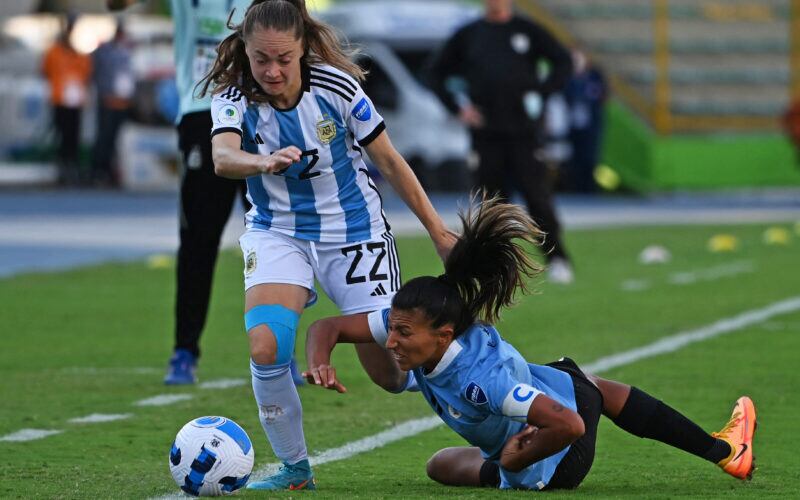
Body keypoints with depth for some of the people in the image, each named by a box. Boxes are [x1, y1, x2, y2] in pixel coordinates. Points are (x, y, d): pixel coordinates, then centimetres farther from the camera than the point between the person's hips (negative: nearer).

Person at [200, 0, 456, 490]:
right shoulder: (233, 98, -17)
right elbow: (223, 157, -38)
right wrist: (265, 162, -61)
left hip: (355, 232, -1)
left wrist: (439, 231, 1)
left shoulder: (335, 87, -18)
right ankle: (295, 468, -3)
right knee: (266, 348, -24)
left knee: (388, 370, -1)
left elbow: (390, 161, -5)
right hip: (277, 233, 1)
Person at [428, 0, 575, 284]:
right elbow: (437, 73, 17)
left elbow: (563, 62, 8)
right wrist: (458, 107, 4)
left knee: (537, 197, -7)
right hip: (486, 134, 2)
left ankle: (556, 260, 0)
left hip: (525, 132, -2)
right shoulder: (468, 35, 11)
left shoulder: (527, 31, 7)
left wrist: (541, 93, -6)